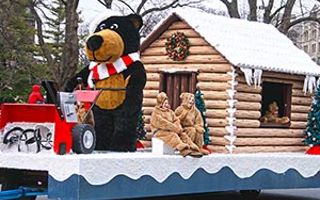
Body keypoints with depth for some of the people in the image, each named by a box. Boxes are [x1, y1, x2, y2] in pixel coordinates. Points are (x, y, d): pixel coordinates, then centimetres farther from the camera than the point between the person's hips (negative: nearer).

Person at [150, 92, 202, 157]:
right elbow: (163, 123, -17)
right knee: (173, 135, -33)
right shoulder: (156, 113, -5)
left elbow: (176, 120, 10)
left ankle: (193, 149, -30)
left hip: (171, 130, 8)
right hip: (160, 132, -7)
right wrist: (175, 128, -21)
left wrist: (178, 128, -12)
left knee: (183, 135, -15)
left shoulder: (170, 112, 20)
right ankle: (184, 150, -54)